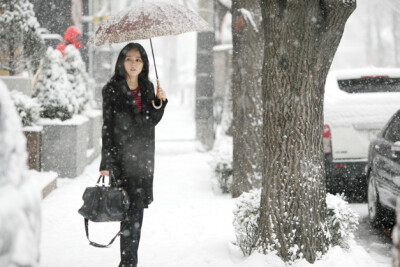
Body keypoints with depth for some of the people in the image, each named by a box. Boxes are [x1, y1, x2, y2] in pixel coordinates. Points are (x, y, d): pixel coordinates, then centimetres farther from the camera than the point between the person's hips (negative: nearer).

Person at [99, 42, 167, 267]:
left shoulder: (147, 88, 11)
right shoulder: (112, 89, -5)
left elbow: (152, 122, 13)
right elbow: (107, 128, -7)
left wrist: (160, 102, -5)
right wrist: (106, 162, -12)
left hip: (144, 155, 5)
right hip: (122, 154, -5)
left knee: (137, 206, 8)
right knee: (132, 207, -8)